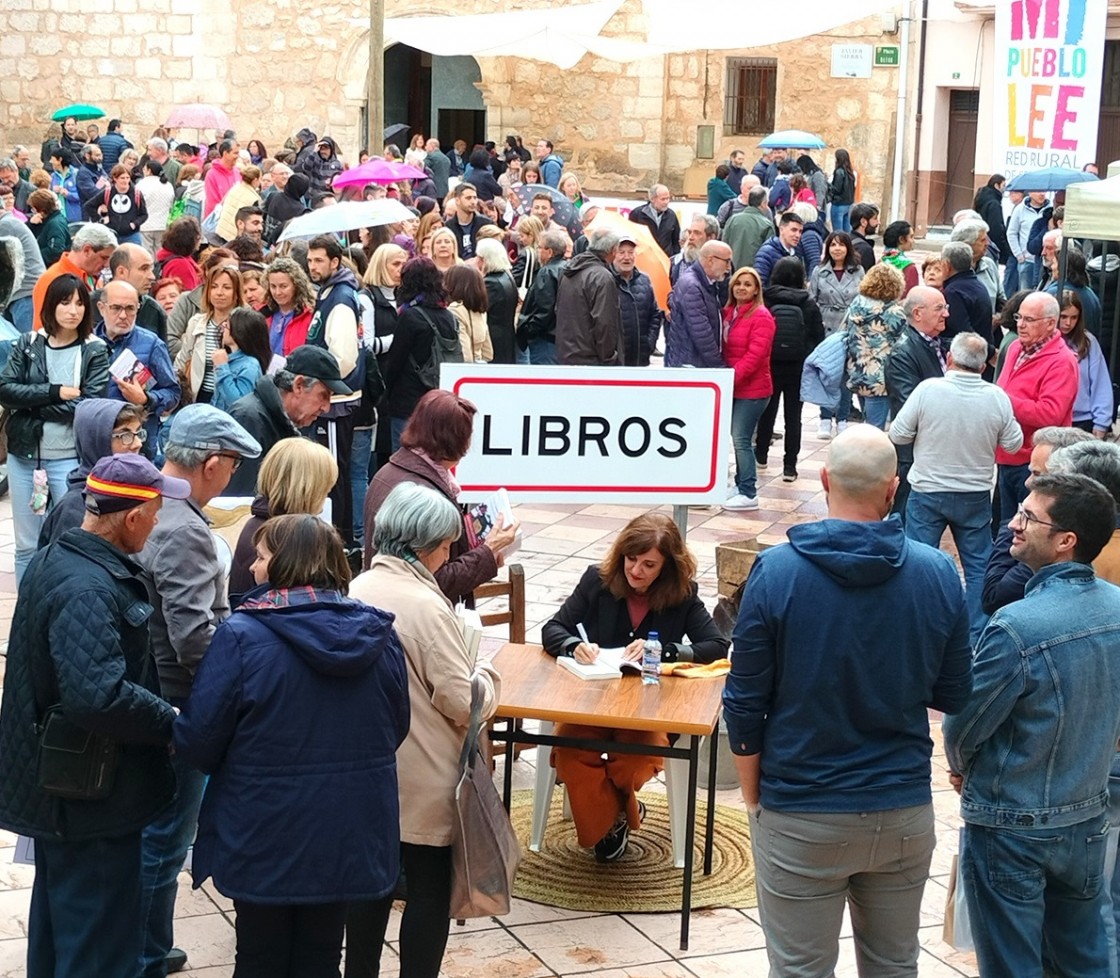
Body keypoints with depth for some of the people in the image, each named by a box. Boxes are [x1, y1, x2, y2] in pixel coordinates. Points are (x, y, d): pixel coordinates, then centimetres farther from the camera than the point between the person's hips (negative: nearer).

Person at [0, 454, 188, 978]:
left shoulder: (53, 559, 6)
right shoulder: (89, 591, -27)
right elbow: (98, 695, -38)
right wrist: (170, 723, -23)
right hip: (92, 800, -10)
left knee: (55, 924, 24)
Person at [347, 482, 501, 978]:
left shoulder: (357, 590, 0)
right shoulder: (427, 606, -21)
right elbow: (462, 701, -18)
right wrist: (487, 676, 2)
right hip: (424, 780, -7)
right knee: (428, 890, 7)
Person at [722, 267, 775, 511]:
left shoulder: (761, 317, -11)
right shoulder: (728, 312, 10)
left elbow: (754, 356, -18)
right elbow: (723, 349, 13)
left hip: (752, 389, -7)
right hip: (733, 387, 7)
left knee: (741, 439, -7)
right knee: (738, 438, 13)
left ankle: (748, 494, -1)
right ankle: (741, 486, 23)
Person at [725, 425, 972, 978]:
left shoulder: (776, 571, -14)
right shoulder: (938, 574, -8)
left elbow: (744, 704, -8)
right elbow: (955, 697, 3)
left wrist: (753, 794, 5)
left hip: (800, 817, -2)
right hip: (904, 814, 2)